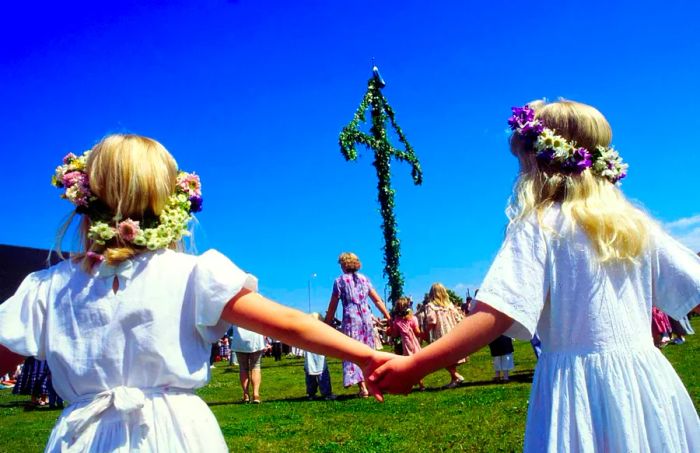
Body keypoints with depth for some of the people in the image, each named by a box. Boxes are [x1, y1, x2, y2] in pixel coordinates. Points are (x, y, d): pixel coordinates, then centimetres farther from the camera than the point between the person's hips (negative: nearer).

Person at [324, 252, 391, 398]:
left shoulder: (340, 281, 0)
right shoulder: (365, 279, 12)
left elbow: (332, 306, 0)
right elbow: (377, 300, 12)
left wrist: (327, 324, 6)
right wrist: (388, 317, 17)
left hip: (351, 319, -4)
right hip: (366, 318, 5)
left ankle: (363, 387, -7)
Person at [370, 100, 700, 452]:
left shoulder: (540, 227, -10)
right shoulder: (637, 224, 4)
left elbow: (496, 315, -21)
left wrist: (415, 366, -21)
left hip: (579, 385, -5)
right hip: (649, 384, 5)